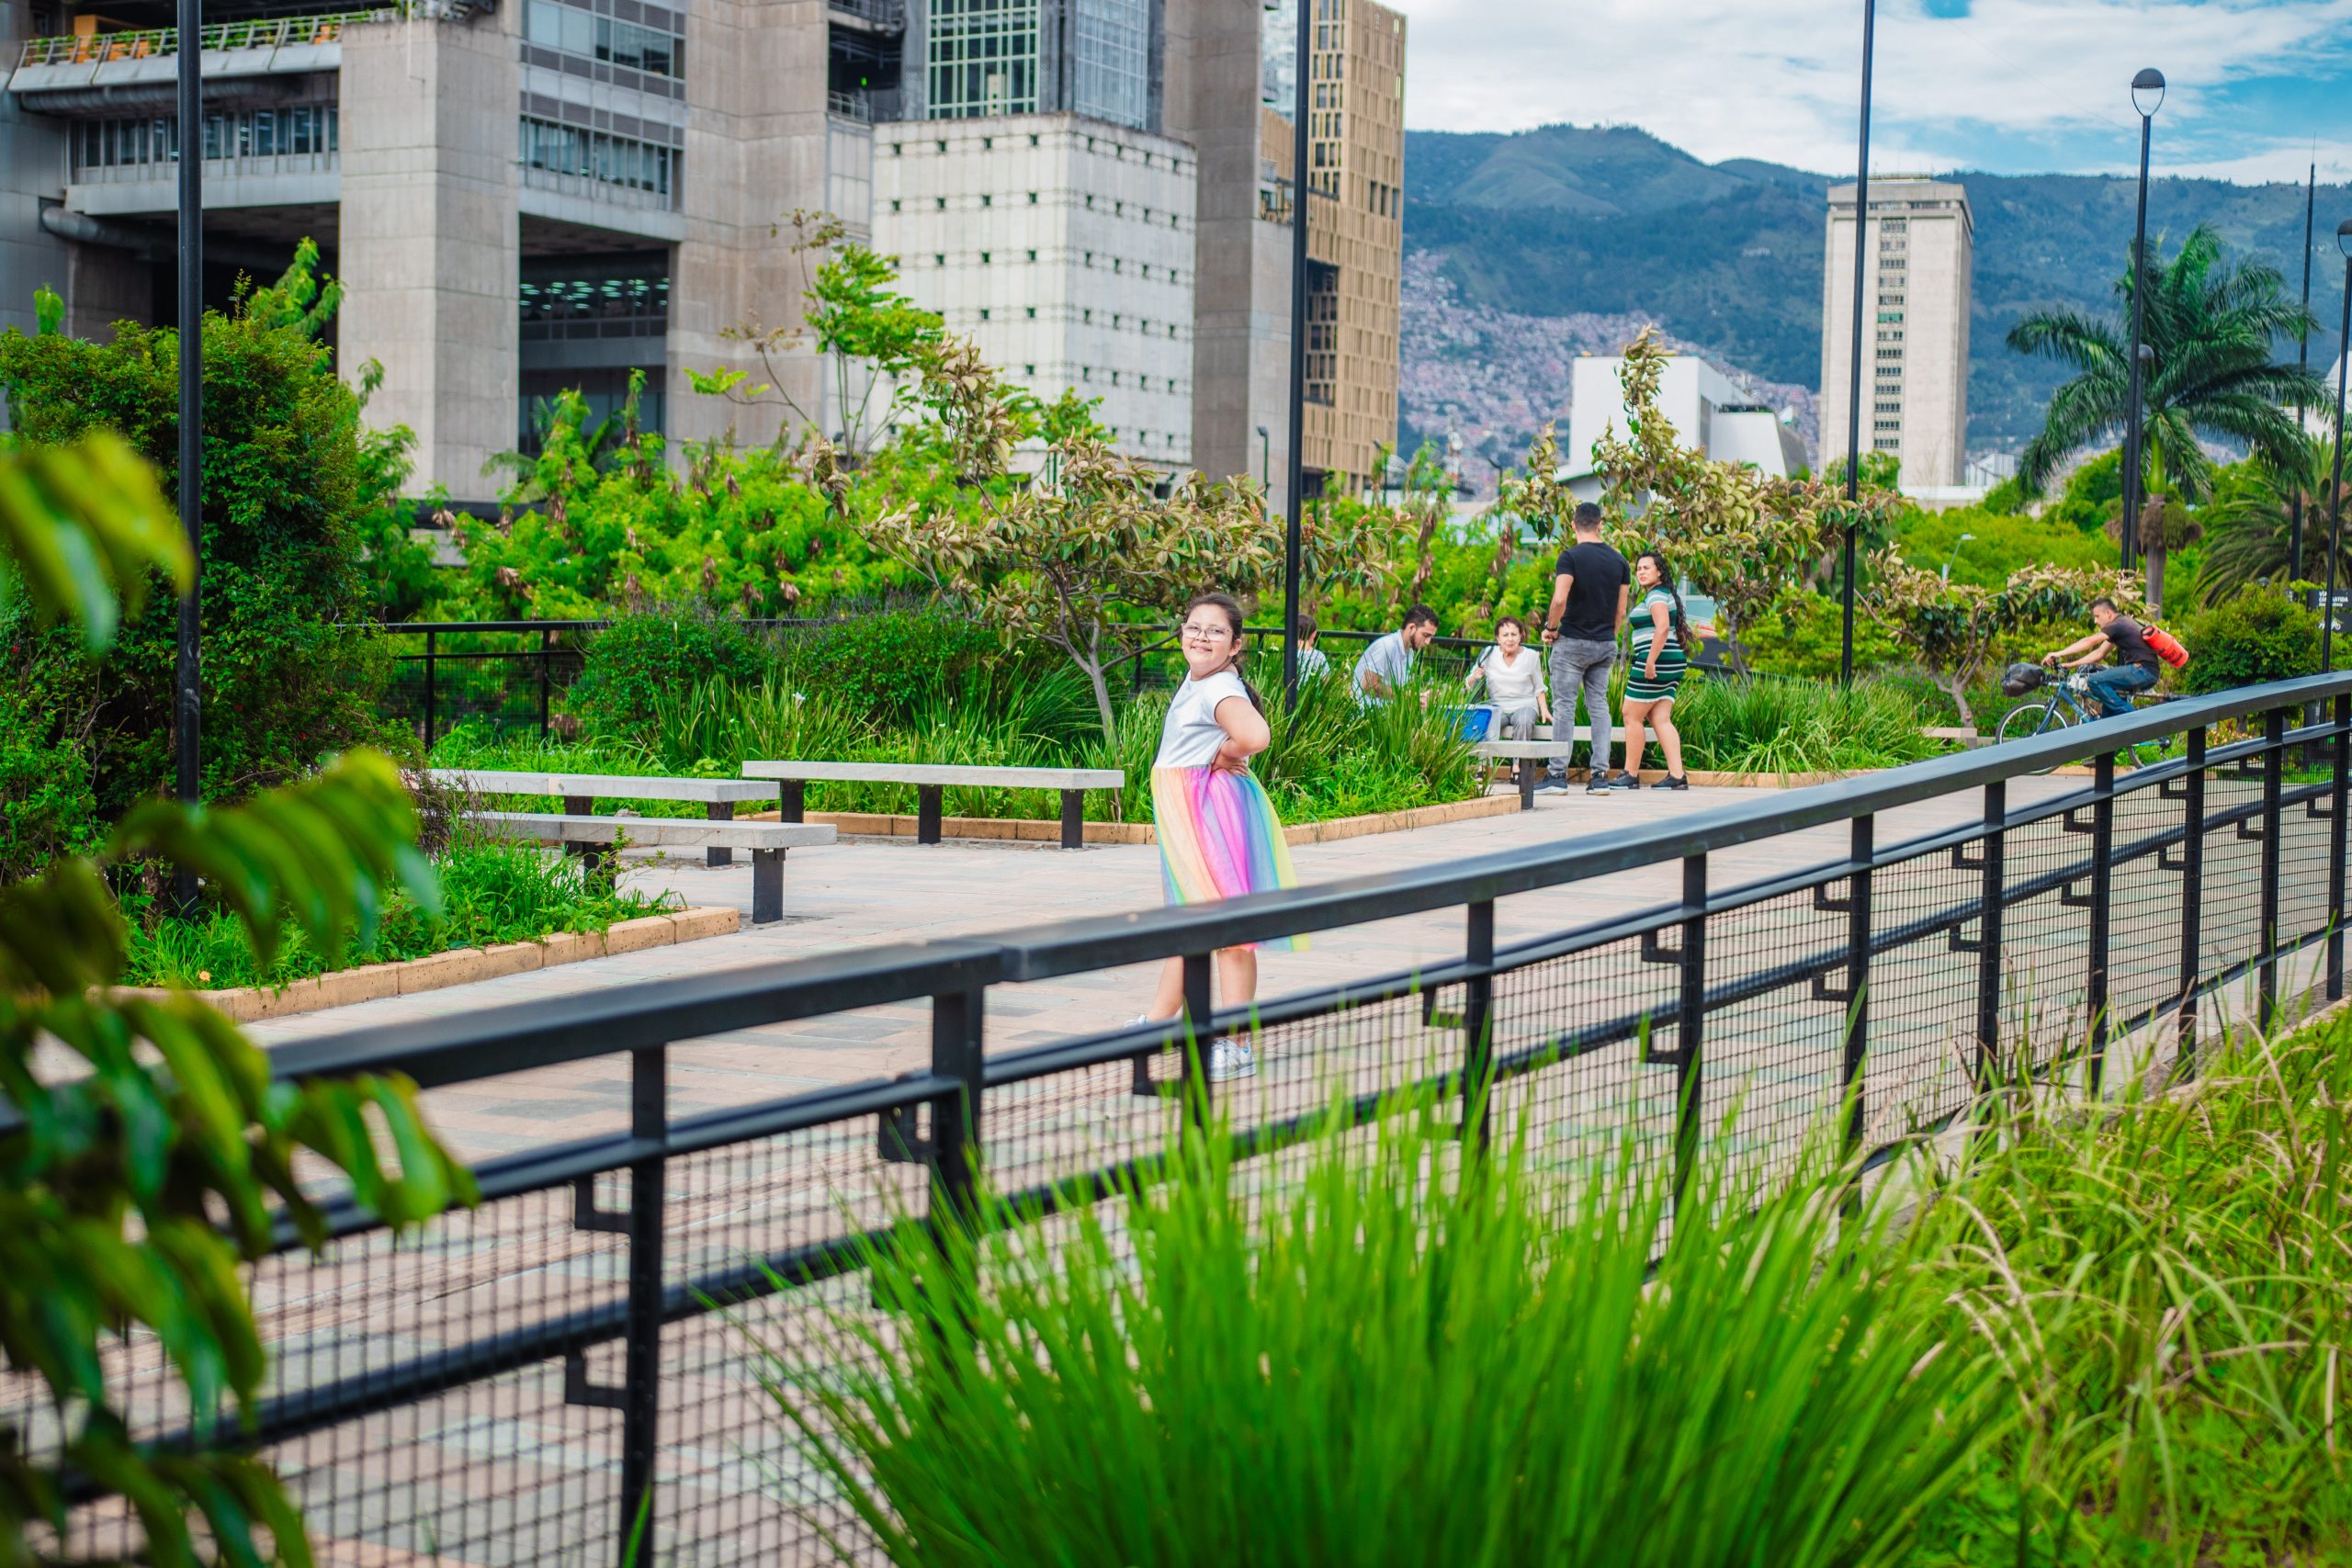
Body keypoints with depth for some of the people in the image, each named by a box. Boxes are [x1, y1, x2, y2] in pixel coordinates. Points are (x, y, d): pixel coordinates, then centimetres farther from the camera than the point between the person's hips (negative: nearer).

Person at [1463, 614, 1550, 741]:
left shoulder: (1531, 656, 4)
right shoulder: (1488, 654, 3)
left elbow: (1538, 689, 14)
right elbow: (1468, 685, 7)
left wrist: (1544, 710, 0)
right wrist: (1475, 677, -15)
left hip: (1524, 706, 0)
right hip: (1497, 706, 0)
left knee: (1524, 722, -36)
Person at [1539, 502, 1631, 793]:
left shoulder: (1571, 556, -11)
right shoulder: (1618, 561, 6)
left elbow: (1560, 599, -21)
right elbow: (1621, 611, 8)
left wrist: (1551, 628, -6)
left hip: (1573, 641, -5)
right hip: (1605, 644, 5)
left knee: (1565, 706, -1)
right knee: (1599, 705, 8)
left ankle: (1558, 773, -1)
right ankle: (1600, 774, 4)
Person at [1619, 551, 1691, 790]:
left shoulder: (1656, 595, -10)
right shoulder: (1665, 595, 21)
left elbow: (1662, 628, -23)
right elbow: (1671, 630, 25)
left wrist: (1650, 662, -24)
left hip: (1656, 661, -10)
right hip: (1673, 663, 10)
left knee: (1632, 716, -3)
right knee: (1660, 719, 5)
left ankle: (1631, 776, 0)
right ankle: (1677, 776, -4)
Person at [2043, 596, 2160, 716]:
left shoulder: (2119, 625, -11)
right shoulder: (2122, 624, 20)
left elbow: (2089, 642, -19)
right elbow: (2100, 652, 20)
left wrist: (2058, 654, -21)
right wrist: (2071, 664, 14)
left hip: (2142, 670, -11)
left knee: (2095, 681, -19)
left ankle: (2128, 716, -14)